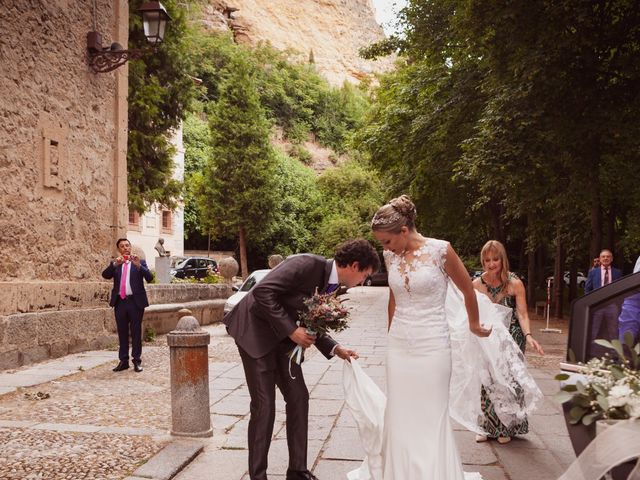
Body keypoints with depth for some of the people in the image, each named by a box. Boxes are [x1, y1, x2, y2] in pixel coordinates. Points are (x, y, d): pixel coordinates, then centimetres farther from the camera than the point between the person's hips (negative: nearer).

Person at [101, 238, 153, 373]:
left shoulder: (140, 262, 6)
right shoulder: (115, 264, 12)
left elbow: (150, 277, -7)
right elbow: (105, 275, -4)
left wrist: (138, 265, -21)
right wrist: (115, 264, -19)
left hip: (135, 301, -3)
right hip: (120, 302, 3)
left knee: (136, 332, 1)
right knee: (122, 332, 8)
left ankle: (137, 361, 7)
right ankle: (123, 361, 15)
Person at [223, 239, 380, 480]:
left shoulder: (332, 285, 3)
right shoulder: (308, 264, -24)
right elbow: (262, 291, -30)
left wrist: (336, 349, 2)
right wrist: (291, 330, -27)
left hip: (283, 336, 9)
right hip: (255, 329, -8)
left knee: (298, 398, 6)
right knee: (264, 405, -7)